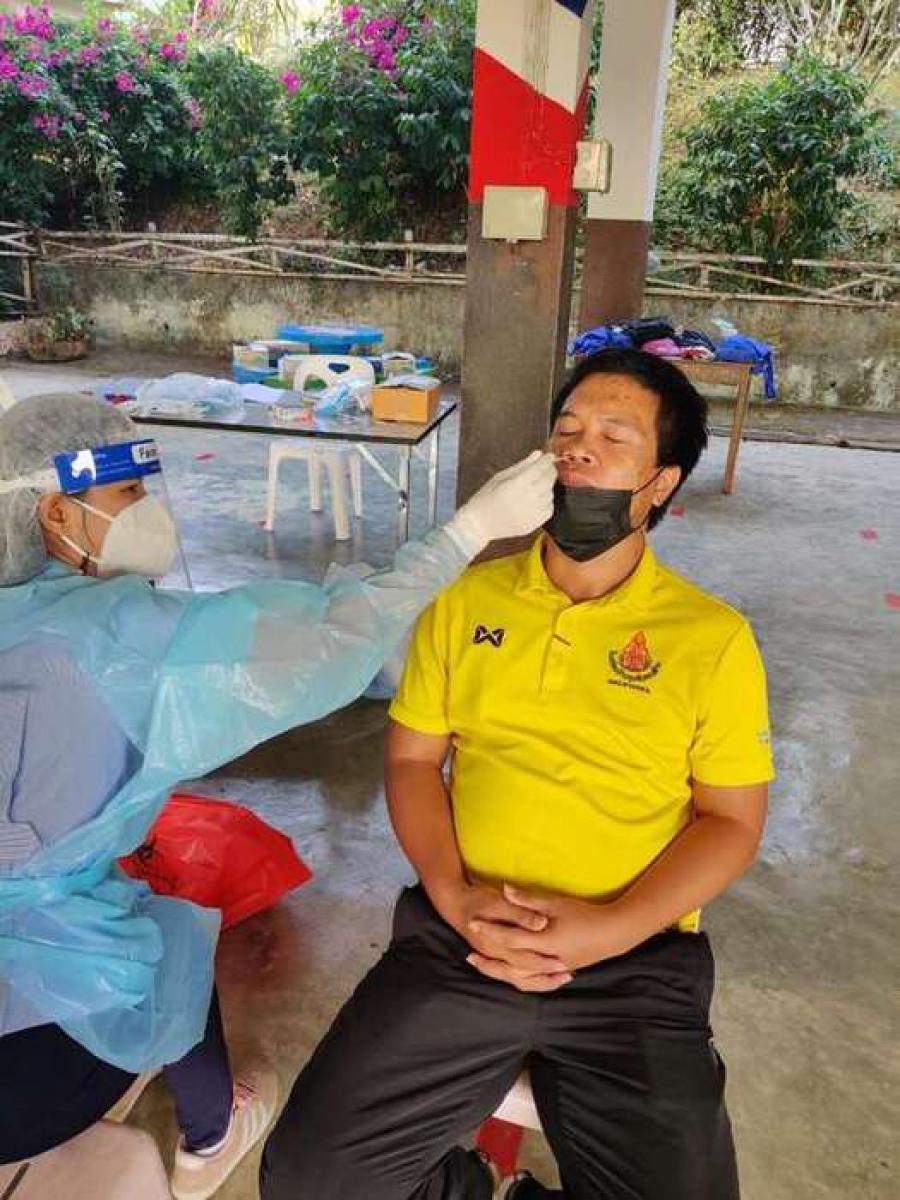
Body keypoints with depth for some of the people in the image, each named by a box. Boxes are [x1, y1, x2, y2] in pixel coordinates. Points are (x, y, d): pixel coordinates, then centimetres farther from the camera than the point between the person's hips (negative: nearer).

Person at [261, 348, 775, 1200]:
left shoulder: (712, 638, -3)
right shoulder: (469, 600, 5)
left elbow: (732, 823, -1)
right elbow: (412, 758, 6)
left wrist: (611, 928, -15)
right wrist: (452, 894, -11)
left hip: (638, 962, -1)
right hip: (461, 940, 2)